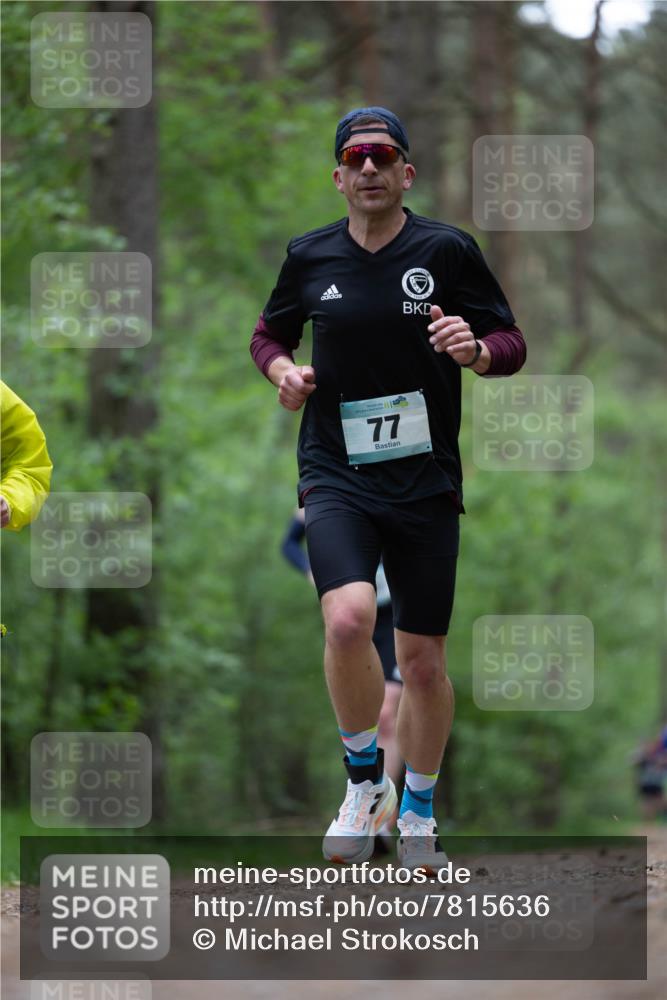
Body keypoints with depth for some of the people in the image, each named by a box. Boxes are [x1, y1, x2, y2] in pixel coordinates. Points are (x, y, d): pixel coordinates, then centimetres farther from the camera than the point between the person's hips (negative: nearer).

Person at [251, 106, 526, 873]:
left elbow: (513, 344, 3)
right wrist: (282, 369, -2)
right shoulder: (310, 256, 4)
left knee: (423, 658, 6)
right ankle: (364, 780, -3)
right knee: (349, 617, -25)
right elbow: (269, 333, 20)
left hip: (425, 484, 0)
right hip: (335, 474, 0)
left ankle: (417, 810, 28)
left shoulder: (447, 250, -2)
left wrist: (477, 350, -20)